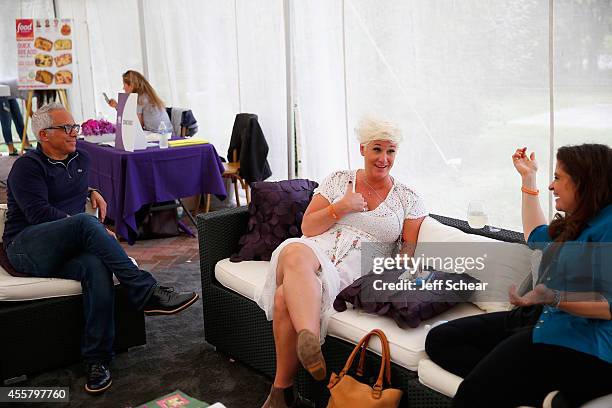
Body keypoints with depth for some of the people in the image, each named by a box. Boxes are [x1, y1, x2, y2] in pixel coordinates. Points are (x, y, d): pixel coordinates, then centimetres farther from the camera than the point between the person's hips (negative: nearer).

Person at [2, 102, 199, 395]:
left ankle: (97, 359, -31)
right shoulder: (27, 166, -3)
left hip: (68, 249, 5)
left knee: (97, 266, -34)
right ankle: (146, 292, -37)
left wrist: (91, 192, 16)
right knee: (86, 222, -36)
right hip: (27, 248, -5)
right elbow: (39, 213, -16)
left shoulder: (80, 158, 18)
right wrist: (93, 230, -20)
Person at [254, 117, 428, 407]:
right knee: (296, 252, -39)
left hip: (353, 271, -2)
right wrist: (342, 207, -2)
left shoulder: (408, 199, 13)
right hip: (313, 252, 2)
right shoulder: (338, 180, 16)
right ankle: (310, 339, -56)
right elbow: (307, 228, 10)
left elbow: (411, 250, 8)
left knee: (287, 297, -31)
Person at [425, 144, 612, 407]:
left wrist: (554, 298, -32)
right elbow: (536, 237, 41)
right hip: (541, 321, 12)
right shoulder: (579, 223, 20)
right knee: (439, 339, -6)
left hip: (581, 344, -12)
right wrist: (528, 178, 42)